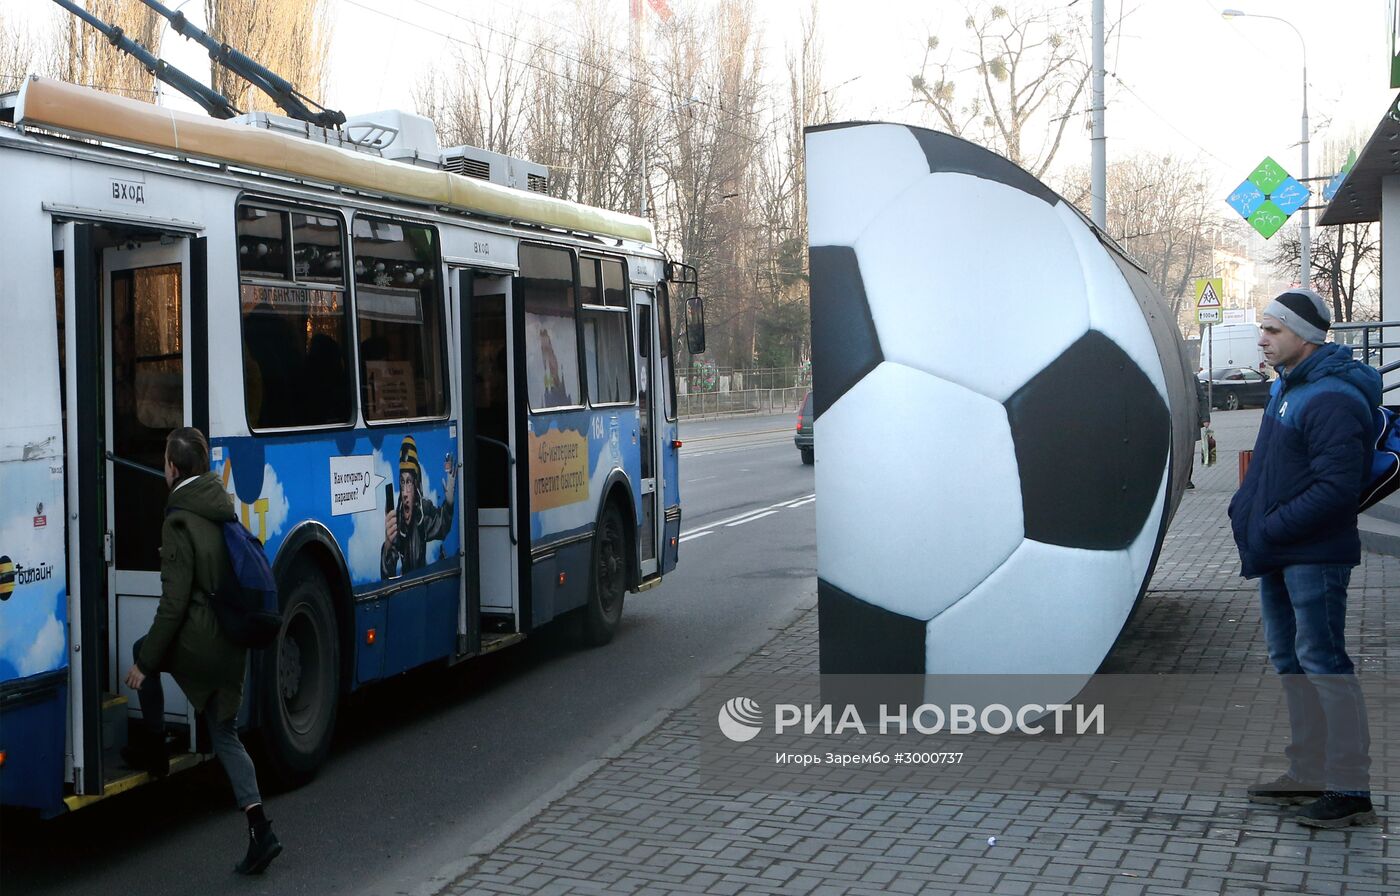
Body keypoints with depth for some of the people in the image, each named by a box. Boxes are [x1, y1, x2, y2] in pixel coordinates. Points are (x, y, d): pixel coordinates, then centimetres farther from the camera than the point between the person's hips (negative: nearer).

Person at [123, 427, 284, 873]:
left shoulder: (180, 521, -15)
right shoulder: (222, 506, 8)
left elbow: (174, 603, -17)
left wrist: (144, 663, -9)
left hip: (199, 641, -7)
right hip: (234, 644, 7)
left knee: (143, 652, 25)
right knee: (226, 734, 13)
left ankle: (152, 749, 33)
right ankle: (259, 829, 3)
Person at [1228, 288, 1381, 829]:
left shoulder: (1332, 400, -20)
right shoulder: (1286, 387, 12)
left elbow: (1335, 490, -26)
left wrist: (1269, 531, -22)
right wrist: (1246, 509, 6)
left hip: (1314, 557, -10)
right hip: (1277, 555, 10)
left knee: (1321, 662, -8)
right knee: (1289, 660, 16)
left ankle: (1350, 789, -3)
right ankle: (1309, 773, 27)